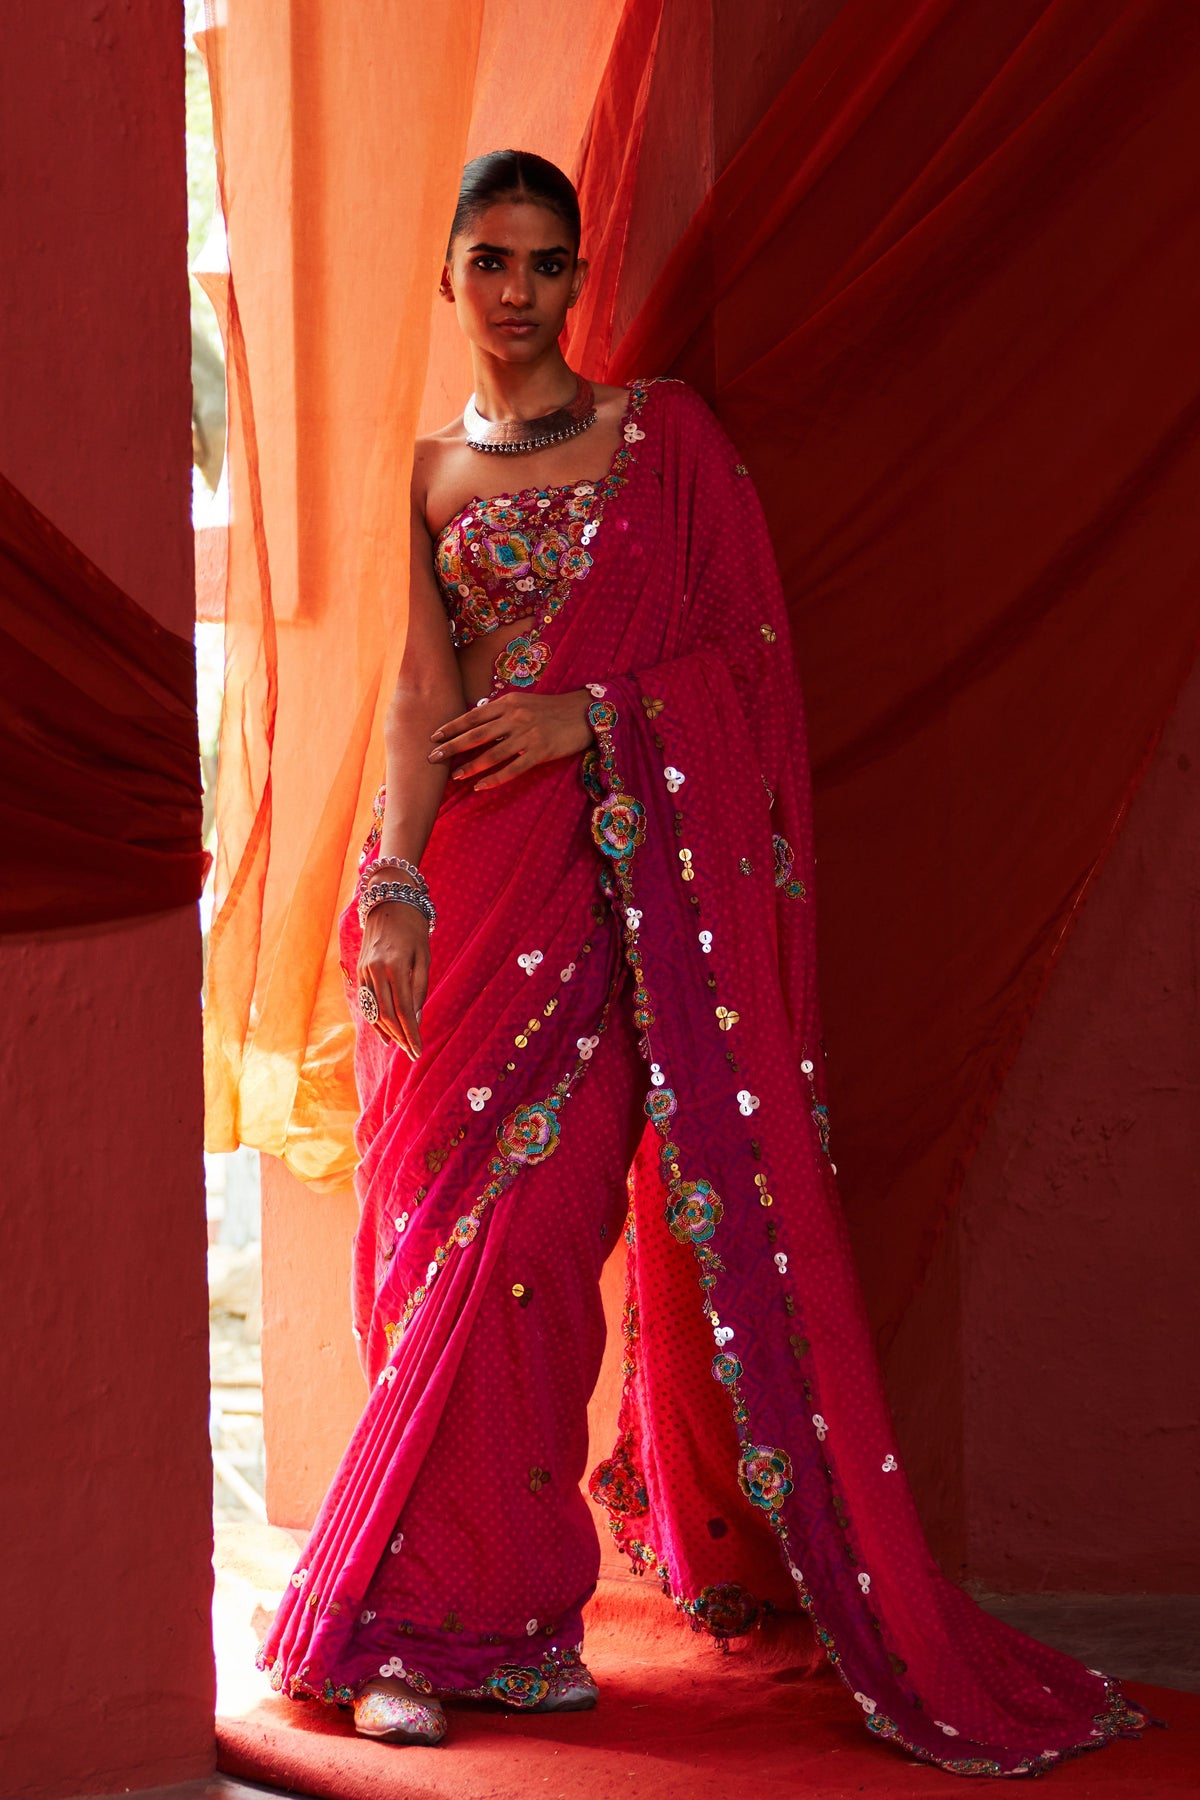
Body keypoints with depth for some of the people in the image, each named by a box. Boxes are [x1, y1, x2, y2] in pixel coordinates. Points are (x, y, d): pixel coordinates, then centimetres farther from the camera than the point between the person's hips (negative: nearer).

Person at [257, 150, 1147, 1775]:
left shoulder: (663, 435, 5)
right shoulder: (434, 474, 14)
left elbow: (752, 649, 1)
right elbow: (423, 698, 7)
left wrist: (595, 716, -12)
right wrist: (393, 893, -5)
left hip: (641, 874, -3)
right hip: (478, 875, 3)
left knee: (519, 1226, -7)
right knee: (443, 1228, -2)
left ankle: (474, 1608, 7)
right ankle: (462, 1608, 5)